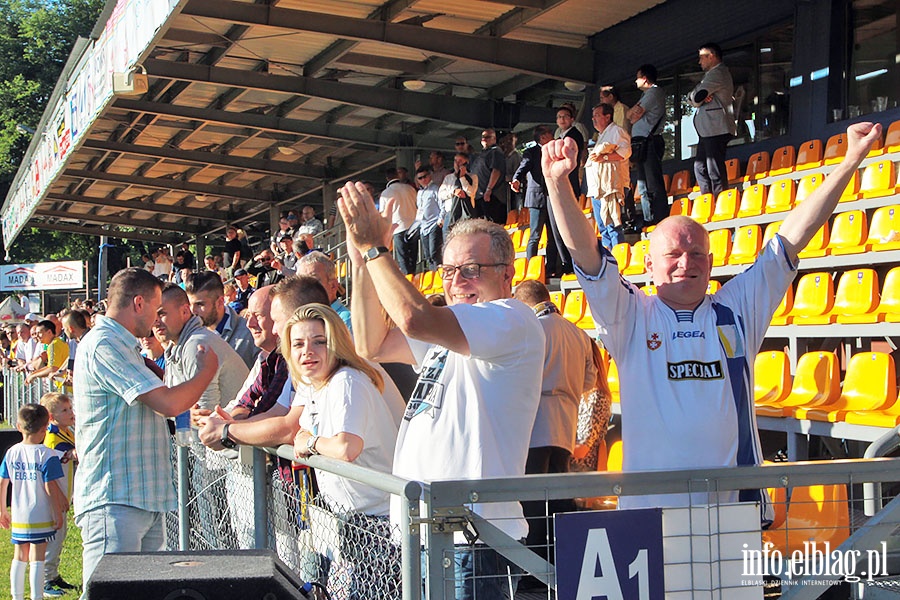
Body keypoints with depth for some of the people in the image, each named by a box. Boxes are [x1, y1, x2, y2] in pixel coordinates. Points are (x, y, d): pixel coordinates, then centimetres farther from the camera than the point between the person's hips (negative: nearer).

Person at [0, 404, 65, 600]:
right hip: (40, 517, -5)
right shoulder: (47, 455, -13)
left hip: (18, 518, 5)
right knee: (37, 559, -1)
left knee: (19, 558, 15)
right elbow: (51, 487, -15)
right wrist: (59, 513, -7)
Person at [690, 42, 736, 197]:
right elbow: (691, 98, 16)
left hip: (716, 129, -11)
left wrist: (698, 97, 5)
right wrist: (701, 97, -5)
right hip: (707, 130, 11)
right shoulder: (711, 74, 25)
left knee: (715, 170, -12)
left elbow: (696, 97, -17)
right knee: (700, 167, 11)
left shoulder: (717, 73, -9)